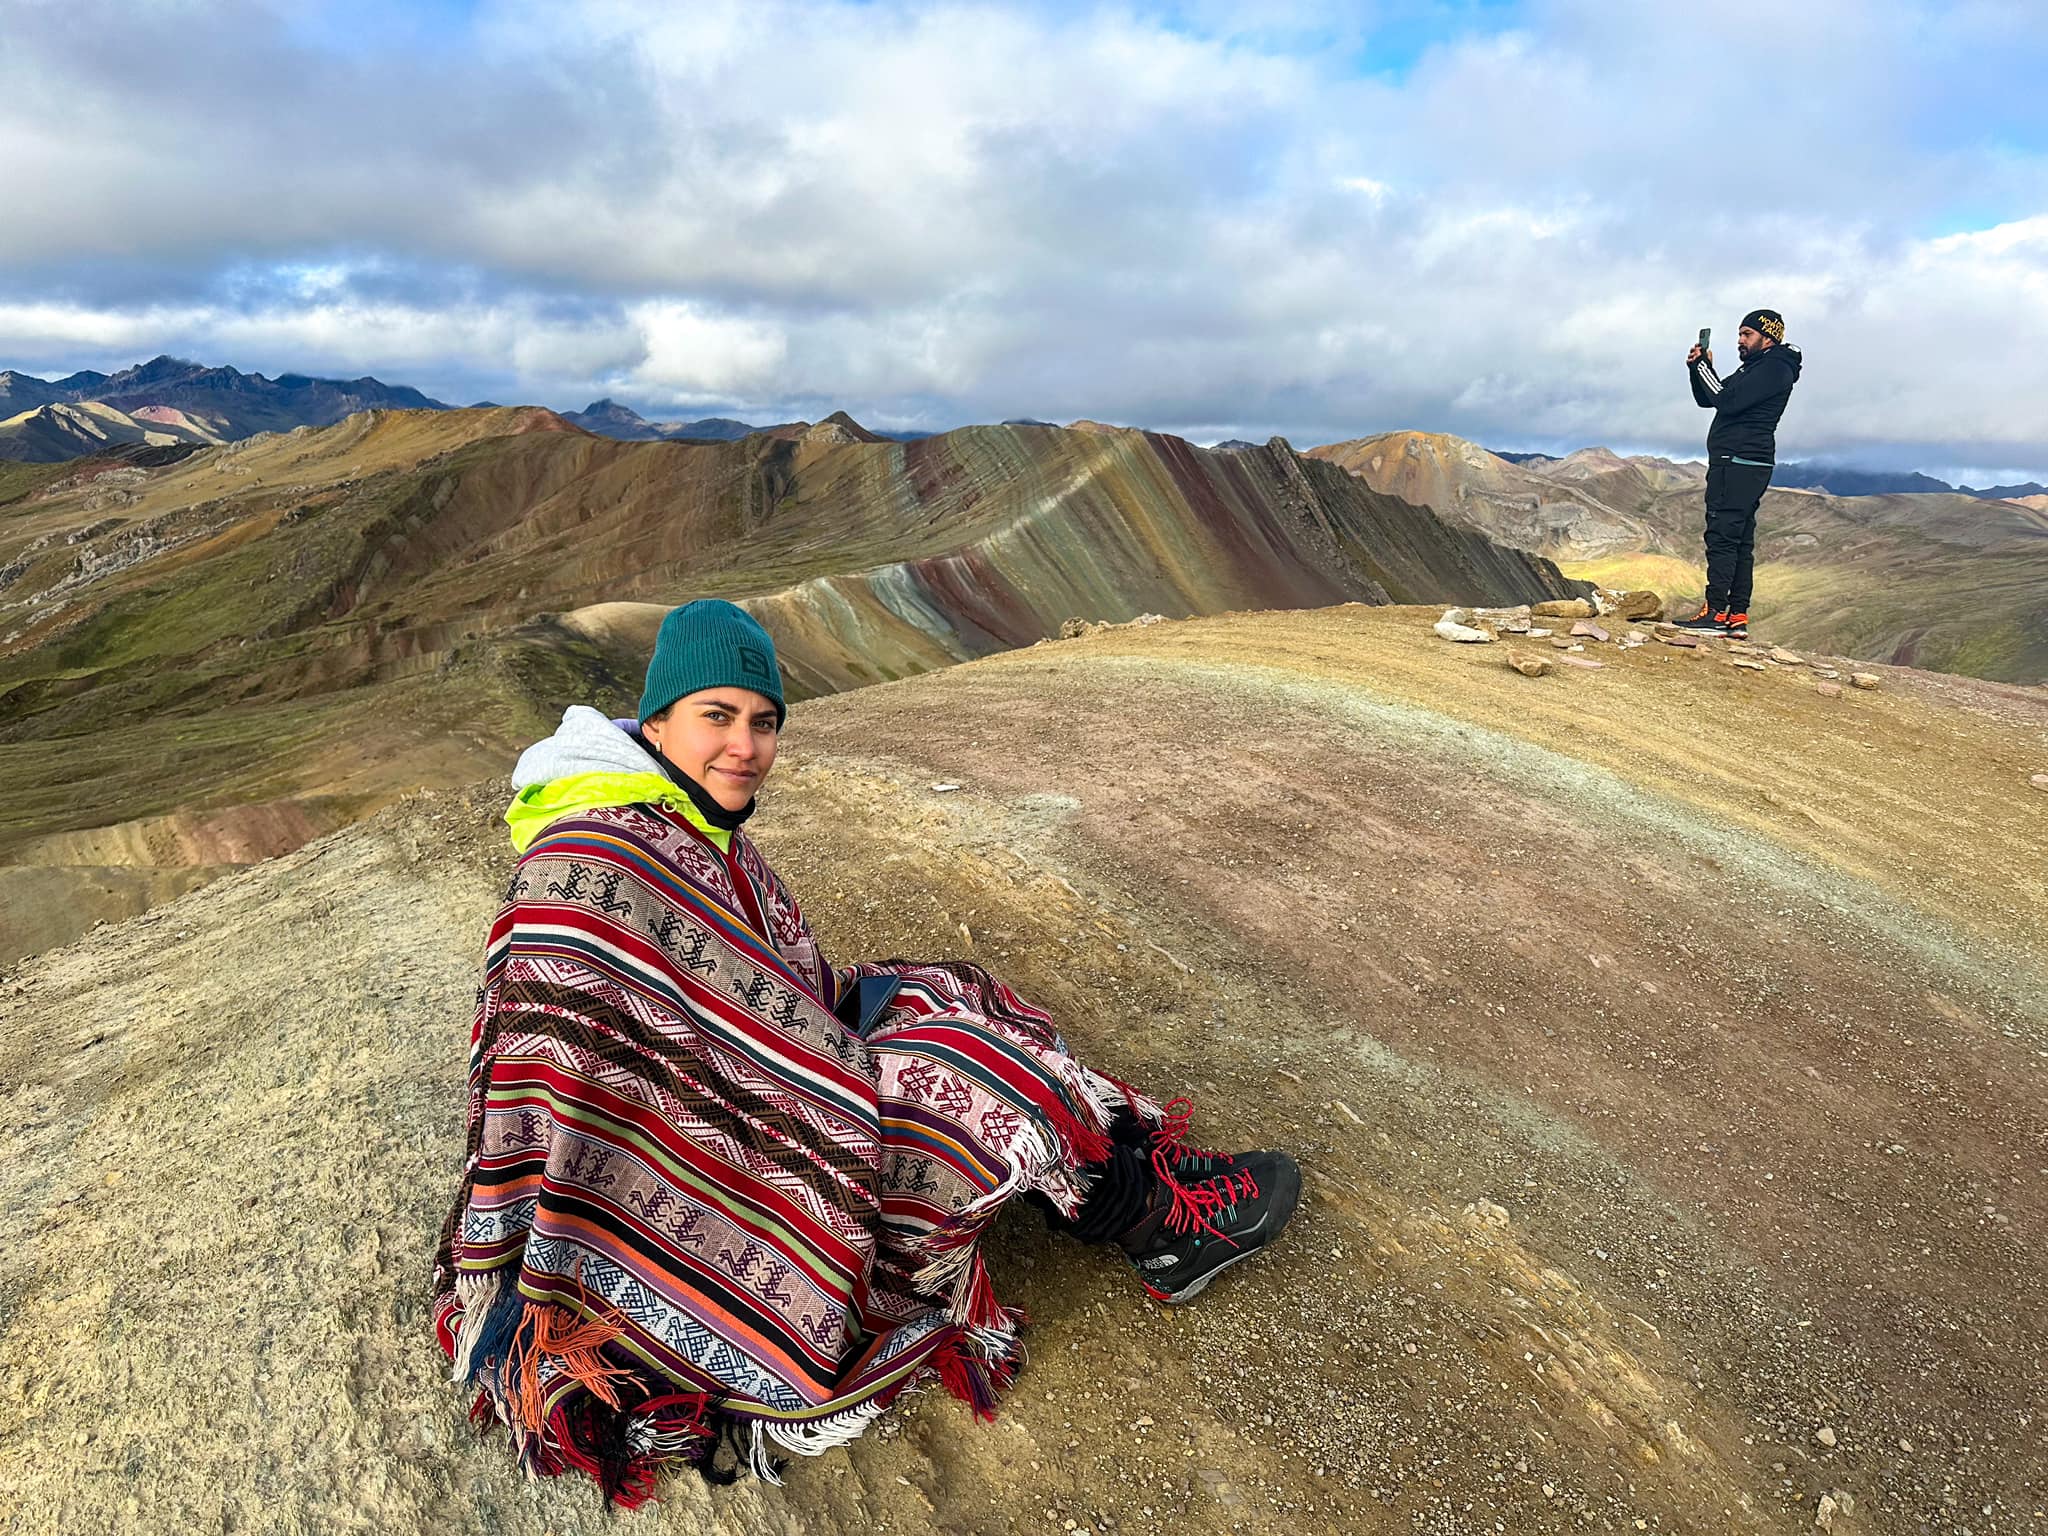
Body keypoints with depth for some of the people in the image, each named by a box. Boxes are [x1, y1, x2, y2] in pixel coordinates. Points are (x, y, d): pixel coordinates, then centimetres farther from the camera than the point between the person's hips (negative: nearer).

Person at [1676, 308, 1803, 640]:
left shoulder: (1775, 369, -8)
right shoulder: (1754, 368, 24)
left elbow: (1728, 401, -18)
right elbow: (1707, 399, 23)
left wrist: (1704, 366, -8)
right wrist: (1697, 368, 7)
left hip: (1739, 465, -10)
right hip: (1738, 466, 10)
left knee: (1722, 536, -15)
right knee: (1739, 541, 7)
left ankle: (1716, 613, -18)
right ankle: (1738, 617, 7)